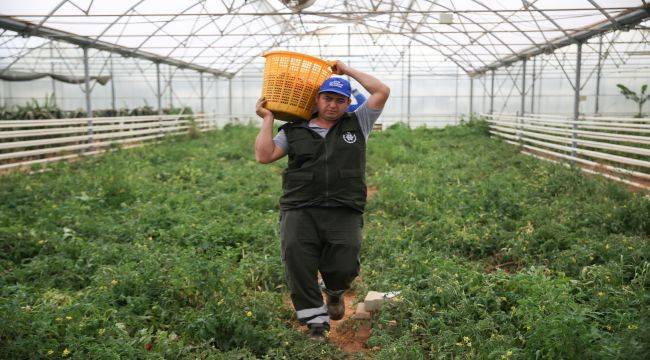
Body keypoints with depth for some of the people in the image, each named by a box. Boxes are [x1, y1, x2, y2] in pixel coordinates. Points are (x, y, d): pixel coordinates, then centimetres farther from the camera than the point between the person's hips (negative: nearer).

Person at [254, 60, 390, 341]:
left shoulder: (357, 124, 17)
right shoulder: (294, 131, 16)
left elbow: (382, 91, 13)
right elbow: (264, 156, 8)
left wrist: (348, 71, 18)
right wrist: (267, 119, 12)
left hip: (343, 212, 0)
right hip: (300, 210, 1)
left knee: (344, 267, -14)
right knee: (296, 260, -19)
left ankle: (335, 292, 24)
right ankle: (316, 320, -2)